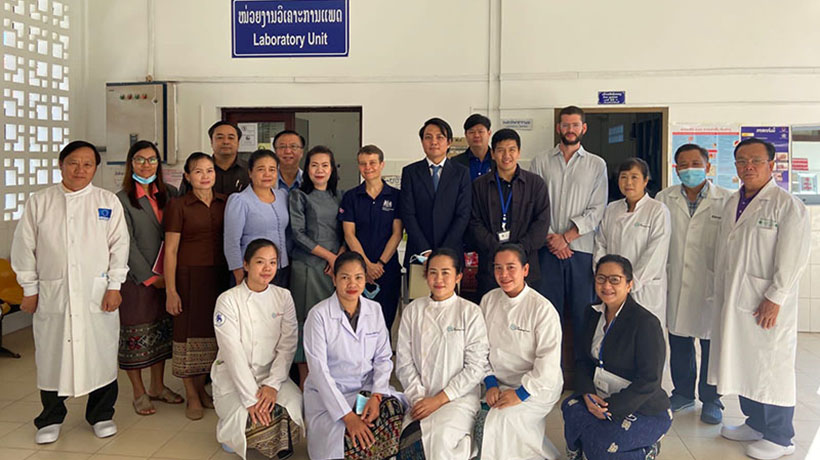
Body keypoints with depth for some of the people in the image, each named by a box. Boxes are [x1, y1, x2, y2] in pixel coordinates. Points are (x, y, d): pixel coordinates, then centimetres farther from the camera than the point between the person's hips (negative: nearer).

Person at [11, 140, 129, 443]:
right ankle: (50, 419, 26)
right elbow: (24, 248, 7)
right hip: (52, 294, 1)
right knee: (51, 355, 8)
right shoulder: (39, 202, 5)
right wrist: (29, 289, 4)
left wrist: (114, 286, -3)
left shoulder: (109, 202, 4)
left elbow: (119, 246, 2)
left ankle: (101, 415, 23)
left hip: (98, 294, 0)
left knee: (100, 353, 5)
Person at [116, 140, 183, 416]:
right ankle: (139, 393, 17)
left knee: (162, 330, 13)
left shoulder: (169, 194, 7)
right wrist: (150, 276, -11)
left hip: (165, 276, 5)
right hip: (136, 277, -4)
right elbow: (127, 244, -9)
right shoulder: (122, 200, -6)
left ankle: (158, 386, 28)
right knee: (135, 333, 3)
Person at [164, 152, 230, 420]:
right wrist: (170, 290, -9)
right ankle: (192, 396, 15)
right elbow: (170, 250, -5)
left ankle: (202, 389, 27)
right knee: (188, 331, 1)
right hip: (189, 276, -3)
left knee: (211, 331, 10)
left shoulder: (225, 203, 7)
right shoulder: (178, 206, -4)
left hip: (218, 276, 4)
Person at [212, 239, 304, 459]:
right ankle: (230, 429, 10)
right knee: (254, 423, -28)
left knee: (294, 406, -26)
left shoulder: (283, 297, 1)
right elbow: (233, 354, -16)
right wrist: (251, 399, -23)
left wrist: (272, 385, -17)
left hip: (271, 374, 3)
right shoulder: (228, 300, -10)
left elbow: (287, 346, -3)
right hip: (233, 377, -3)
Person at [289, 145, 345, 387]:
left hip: (335, 267, 4)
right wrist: (329, 256, -9)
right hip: (307, 267, -4)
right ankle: (304, 383, 7)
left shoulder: (338, 197, 16)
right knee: (307, 320, -3)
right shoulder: (298, 196, 3)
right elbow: (298, 234, -5)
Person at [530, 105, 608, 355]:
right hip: (548, 249, 1)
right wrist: (550, 237, -7)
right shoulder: (541, 162, 10)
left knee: (583, 314, 2)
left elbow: (597, 210, 1)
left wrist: (566, 236, -8)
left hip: (582, 249, 0)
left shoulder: (597, 165, 9)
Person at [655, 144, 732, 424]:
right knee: (678, 342, 13)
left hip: (711, 285, -3)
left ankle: (711, 400, 23)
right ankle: (683, 393, 30)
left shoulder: (726, 201, -2)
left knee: (712, 343, 6)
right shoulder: (663, 200, 6)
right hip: (675, 284, 3)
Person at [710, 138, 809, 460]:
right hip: (734, 300, 7)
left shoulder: (788, 206, -10)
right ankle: (755, 424, 31)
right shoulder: (732, 203, 12)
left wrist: (774, 299, -17)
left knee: (772, 367, 2)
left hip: (767, 303, -7)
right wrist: (721, 294, 12)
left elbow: (793, 258, -15)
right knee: (743, 364, 15)